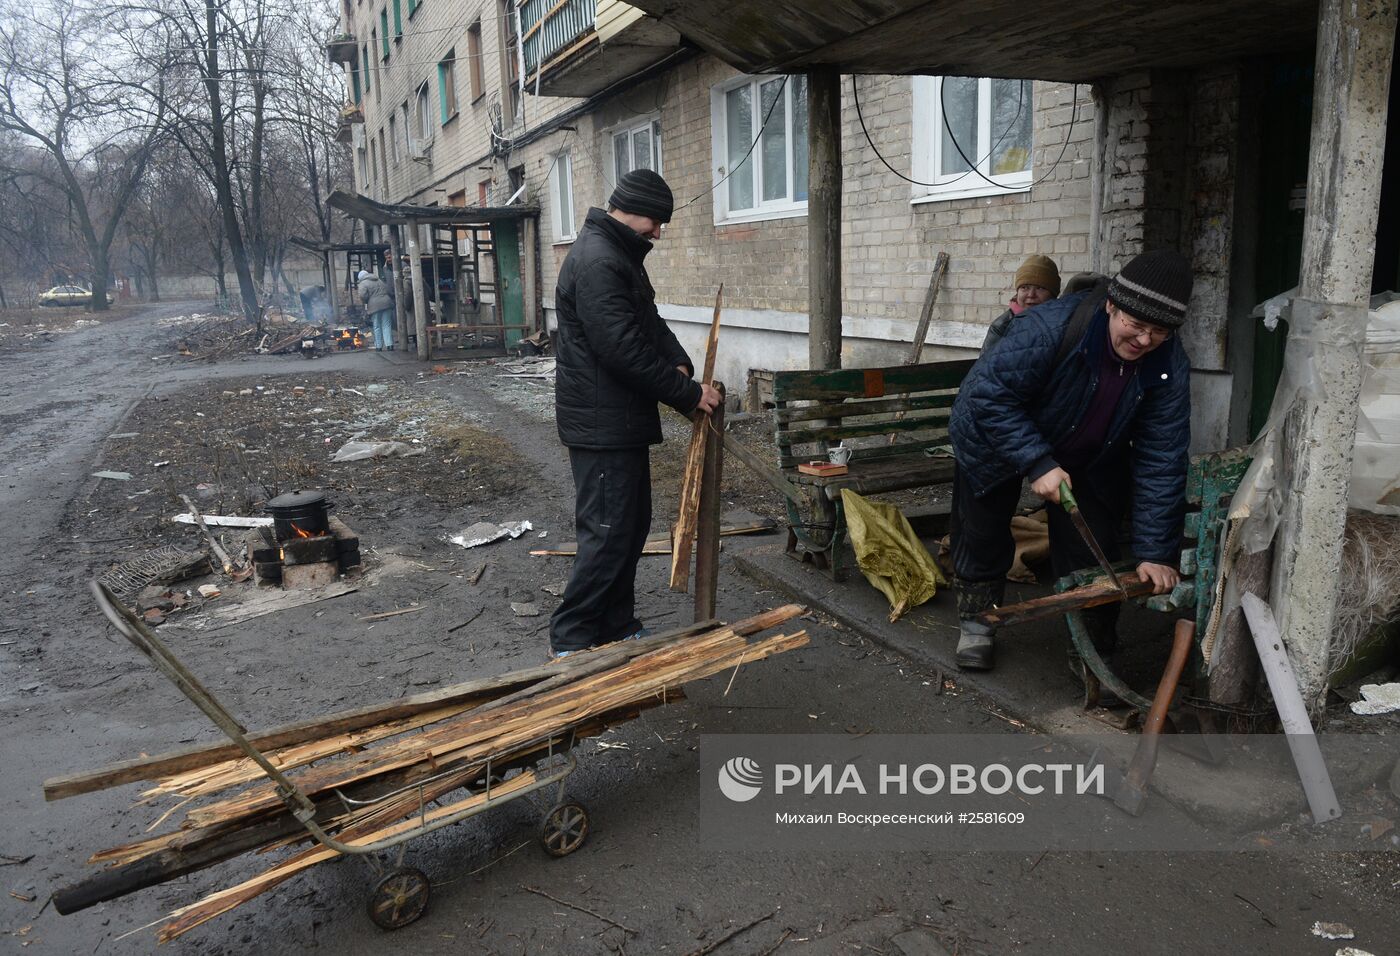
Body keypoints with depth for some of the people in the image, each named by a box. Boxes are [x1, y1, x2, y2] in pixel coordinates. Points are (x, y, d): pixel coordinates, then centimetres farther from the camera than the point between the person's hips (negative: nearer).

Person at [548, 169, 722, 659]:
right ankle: (569, 640, 6)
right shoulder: (597, 261, -19)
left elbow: (650, 323, 19)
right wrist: (688, 393, -17)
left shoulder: (622, 256, 16)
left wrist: (680, 364, -1)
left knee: (632, 525, 16)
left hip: (622, 420, 11)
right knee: (609, 532, -6)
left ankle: (617, 628, 27)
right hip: (601, 423, -11)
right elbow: (623, 349, -25)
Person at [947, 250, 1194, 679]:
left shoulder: (1169, 367, -24)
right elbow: (989, 394, -33)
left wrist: (1155, 552, -23)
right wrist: (1037, 463, -38)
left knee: (1092, 556, 1)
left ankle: (1094, 651, 21)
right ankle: (976, 620, 31)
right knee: (984, 536, 7)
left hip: (1090, 462, 3)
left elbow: (1161, 461, -20)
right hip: (998, 441, -3)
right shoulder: (1050, 327, -39)